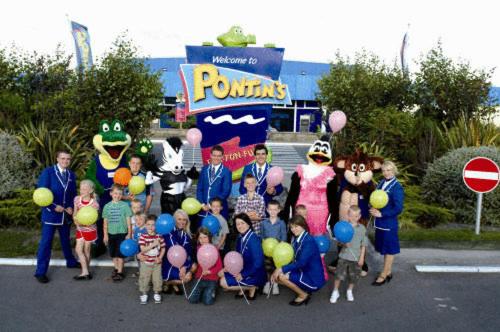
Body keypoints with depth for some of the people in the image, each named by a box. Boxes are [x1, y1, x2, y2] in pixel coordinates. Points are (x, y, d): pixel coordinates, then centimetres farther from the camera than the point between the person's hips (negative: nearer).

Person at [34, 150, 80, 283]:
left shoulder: (71, 174, 4)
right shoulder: (48, 172, -10)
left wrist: (71, 207, -7)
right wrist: (54, 207, -19)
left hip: (66, 214, 5)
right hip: (51, 213, -4)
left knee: (66, 239, 21)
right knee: (46, 242, 0)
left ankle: (71, 261, 38)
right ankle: (40, 272, 9)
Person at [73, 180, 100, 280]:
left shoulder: (94, 203, -20)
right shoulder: (77, 199, -5)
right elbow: (75, 213, 5)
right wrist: (75, 219, -16)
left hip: (90, 229, -5)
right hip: (80, 229, 5)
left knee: (86, 250, 7)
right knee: (78, 249, 1)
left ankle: (85, 271, 21)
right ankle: (85, 272, 9)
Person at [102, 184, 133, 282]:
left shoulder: (125, 205, -6)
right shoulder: (107, 206, 2)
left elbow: (128, 221, -3)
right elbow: (105, 222, 7)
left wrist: (129, 234, -5)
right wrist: (105, 235, 5)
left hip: (122, 233, -3)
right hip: (111, 233, 3)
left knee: (120, 254, 1)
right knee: (113, 254, 15)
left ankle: (120, 272, 10)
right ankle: (116, 268, 31)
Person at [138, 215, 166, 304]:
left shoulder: (159, 237, -7)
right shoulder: (143, 236, -13)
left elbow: (163, 248, -1)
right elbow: (143, 249, -21)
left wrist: (160, 258, -13)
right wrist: (153, 244, -28)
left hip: (156, 263, 1)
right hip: (146, 262, -1)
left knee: (157, 278, 11)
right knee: (144, 279, 10)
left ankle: (156, 293, 30)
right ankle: (144, 294, 28)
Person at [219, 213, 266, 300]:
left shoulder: (253, 239, -23)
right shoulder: (240, 238, 2)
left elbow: (258, 263, -26)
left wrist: (243, 275, -21)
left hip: (255, 275, -8)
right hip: (243, 270, 8)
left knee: (224, 283, -12)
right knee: (221, 273, 9)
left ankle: (251, 287, 0)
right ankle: (243, 288, 10)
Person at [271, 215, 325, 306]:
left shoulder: (309, 240, -20)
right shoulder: (296, 239, 5)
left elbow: (301, 263, -27)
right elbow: (293, 260, 6)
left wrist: (282, 269, -23)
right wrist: (279, 269, -8)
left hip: (314, 278, -9)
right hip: (303, 272, 9)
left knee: (281, 276, -18)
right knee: (276, 276, 3)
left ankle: (303, 295, 2)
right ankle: (304, 290, 11)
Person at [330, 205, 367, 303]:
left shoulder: (362, 228, -3)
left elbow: (363, 244, 2)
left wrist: (362, 257, -1)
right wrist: (343, 243, -25)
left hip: (356, 257, 2)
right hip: (344, 256, -1)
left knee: (353, 276, 13)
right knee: (339, 274, -3)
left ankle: (349, 291, 39)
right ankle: (335, 292, 20)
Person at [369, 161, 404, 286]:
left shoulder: (397, 187, -15)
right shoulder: (381, 183, 5)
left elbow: (398, 209, -18)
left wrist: (381, 214, -19)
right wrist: (374, 209, -5)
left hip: (389, 223, -7)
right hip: (380, 222, 7)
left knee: (389, 249, 8)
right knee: (384, 248, 17)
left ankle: (384, 275, 16)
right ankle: (388, 272, 31)